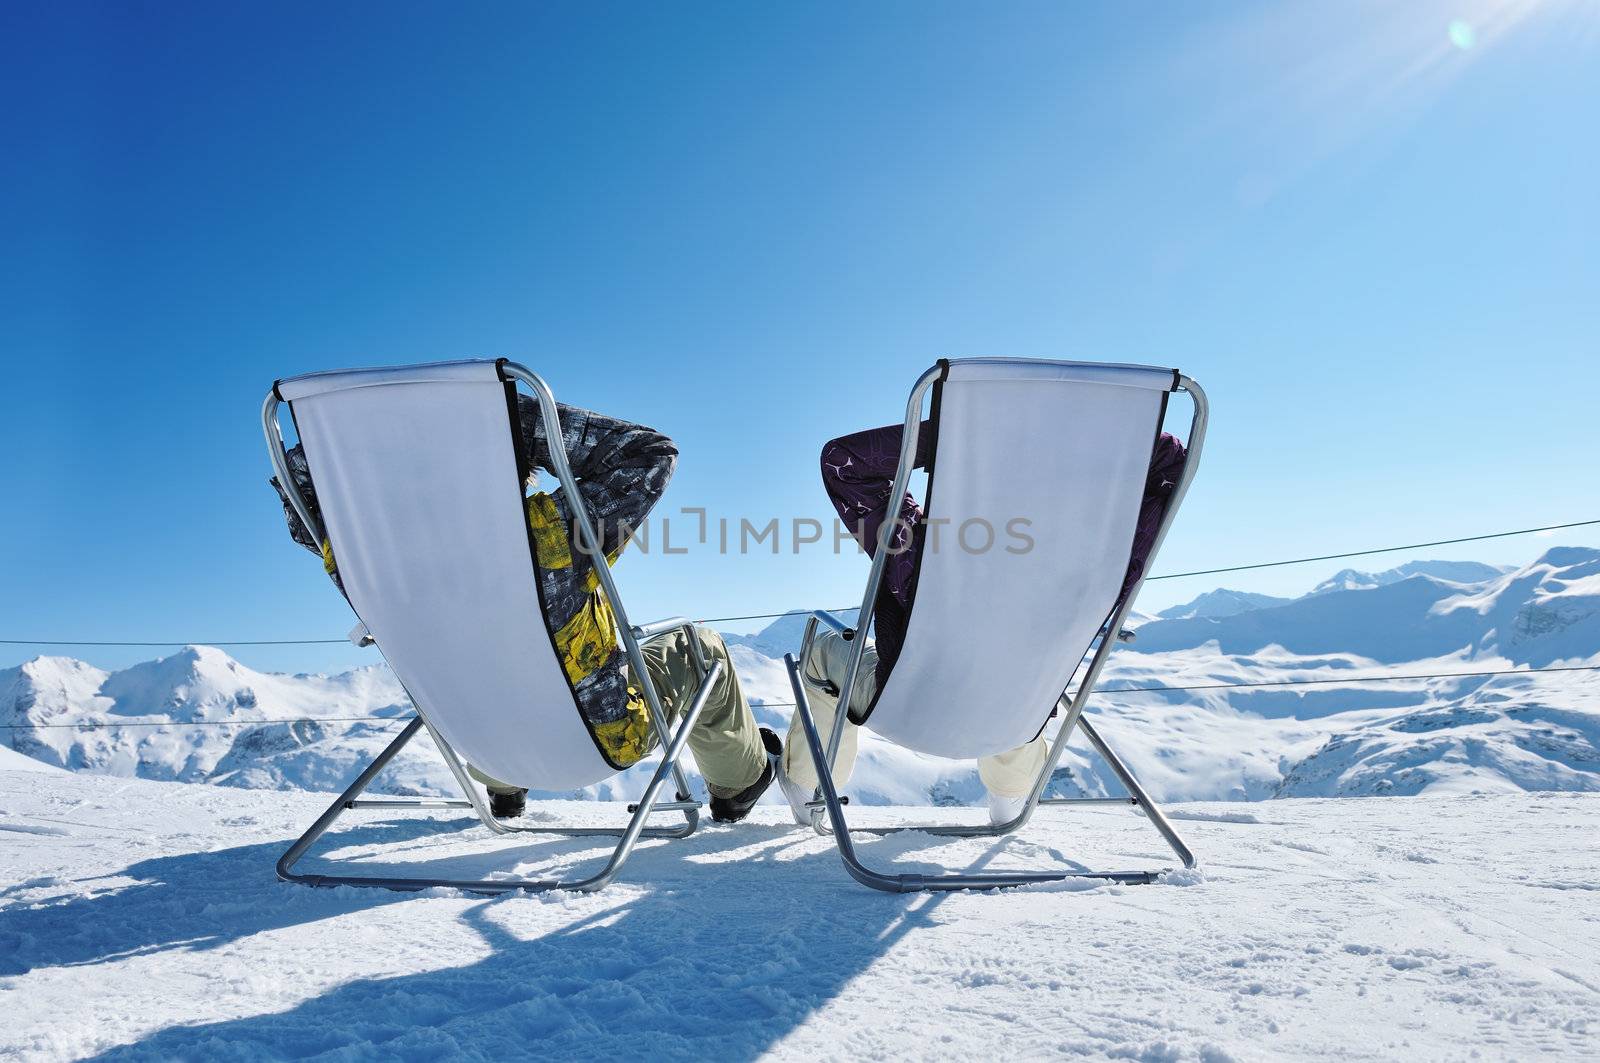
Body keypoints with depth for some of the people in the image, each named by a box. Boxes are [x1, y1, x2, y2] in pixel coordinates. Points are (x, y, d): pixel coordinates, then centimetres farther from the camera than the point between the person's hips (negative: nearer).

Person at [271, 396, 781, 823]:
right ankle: (740, 781, 44)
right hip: (602, 743, -3)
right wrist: (529, 421, -24)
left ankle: (505, 792, 55)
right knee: (697, 646, 22)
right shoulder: (553, 530, -35)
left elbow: (303, 502, -1)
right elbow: (650, 453, -24)